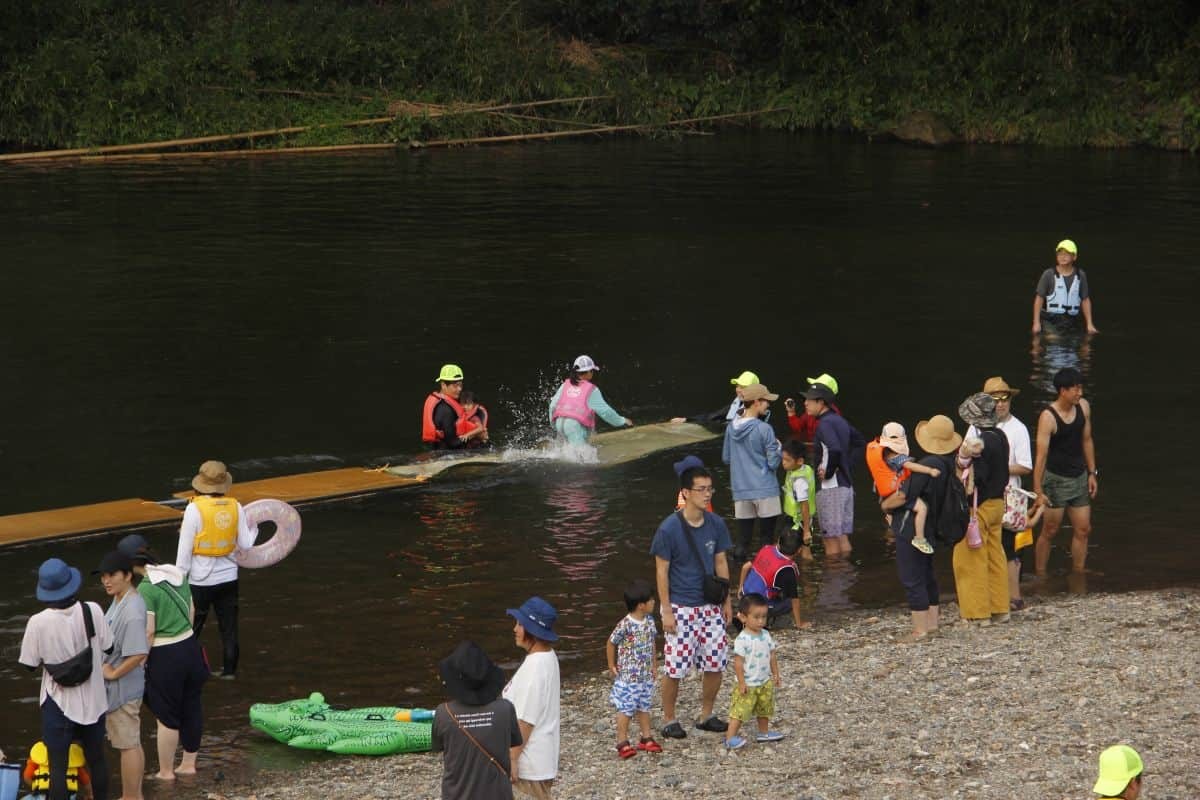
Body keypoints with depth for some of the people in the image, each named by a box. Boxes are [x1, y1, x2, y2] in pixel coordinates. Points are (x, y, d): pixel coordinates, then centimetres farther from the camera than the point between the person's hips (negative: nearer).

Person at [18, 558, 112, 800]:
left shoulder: (38, 623, -20)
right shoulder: (92, 612, -15)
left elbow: (31, 664, -10)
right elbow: (107, 646, -2)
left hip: (58, 704, -3)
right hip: (92, 700, 3)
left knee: (58, 766, 6)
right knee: (97, 759, 20)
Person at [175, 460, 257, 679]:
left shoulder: (194, 509, -15)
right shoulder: (236, 508, -4)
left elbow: (185, 548, -11)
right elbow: (245, 544, 1)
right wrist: (254, 529, 22)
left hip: (201, 580, -4)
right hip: (228, 577, 4)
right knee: (229, 626, 13)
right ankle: (229, 669, 18)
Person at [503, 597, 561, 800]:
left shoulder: (536, 666, -25)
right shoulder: (546, 657, 6)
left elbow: (526, 720, -24)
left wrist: (512, 758, -19)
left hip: (530, 759, -10)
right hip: (534, 755, 10)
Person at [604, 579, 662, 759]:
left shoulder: (649, 621, 1)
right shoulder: (625, 625, -21)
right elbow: (611, 643, -9)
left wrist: (653, 664, 16)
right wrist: (612, 666, -2)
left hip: (646, 675, 7)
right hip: (628, 676, -7)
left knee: (644, 707, 16)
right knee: (625, 709, -1)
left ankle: (646, 738, 25)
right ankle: (622, 743, 6)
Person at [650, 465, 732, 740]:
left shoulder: (716, 524, 0)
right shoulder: (669, 528, -15)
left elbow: (720, 562, 10)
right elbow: (661, 570, -10)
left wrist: (727, 601, 9)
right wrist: (666, 610, -11)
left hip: (710, 606, 5)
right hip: (680, 608, -5)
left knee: (716, 664, 7)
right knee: (675, 667, -1)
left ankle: (706, 715, 25)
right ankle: (669, 720, 16)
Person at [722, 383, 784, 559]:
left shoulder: (732, 427, 3)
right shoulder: (764, 429, -14)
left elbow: (726, 458, 13)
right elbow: (773, 463, -11)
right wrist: (779, 447, 7)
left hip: (740, 491, 5)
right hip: (764, 490, -5)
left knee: (743, 539, 8)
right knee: (767, 537, 4)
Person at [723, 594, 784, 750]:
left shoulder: (766, 635, 2)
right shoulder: (742, 639, -20)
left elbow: (772, 656, 11)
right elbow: (738, 662, -19)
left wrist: (775, 675, 11)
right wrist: (742, 682, -19)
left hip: (765, 682, 7)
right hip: (748, 684, -7)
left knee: (764, 709, 21)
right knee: (740, 711, -9)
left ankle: (764, 732, 38)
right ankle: (730, 738, -8)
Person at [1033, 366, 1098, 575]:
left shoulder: (1083, 407, -1)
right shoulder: (1048, 418, -21)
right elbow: (1041, 456, -23)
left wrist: (1092, 473, 12)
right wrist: (1038, 492, -26)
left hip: (1079, 478, 6)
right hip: (1056, 480, -6)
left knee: (1083, 530, 7)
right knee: (1050, 531, 2)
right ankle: (1040, 577, 14)